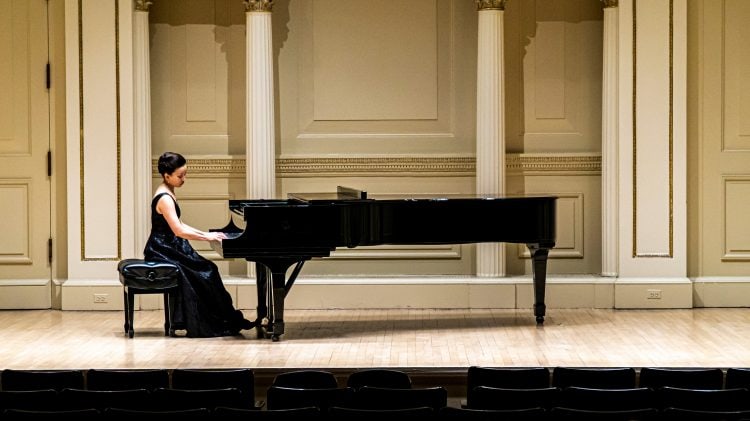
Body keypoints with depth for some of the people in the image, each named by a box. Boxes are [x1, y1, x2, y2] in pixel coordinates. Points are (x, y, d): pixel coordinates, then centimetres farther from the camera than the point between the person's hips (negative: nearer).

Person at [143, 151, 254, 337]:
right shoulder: (165, 198, -19)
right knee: (204, 273, -13)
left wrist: (205, 234, 8)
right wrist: (206, 237, -16)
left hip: (168, 248, 9)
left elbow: (178, 224, 16)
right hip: (163, 252, -9)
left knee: (207, 270, -2)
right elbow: (178, 231, -24)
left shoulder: (166, 193, 12)